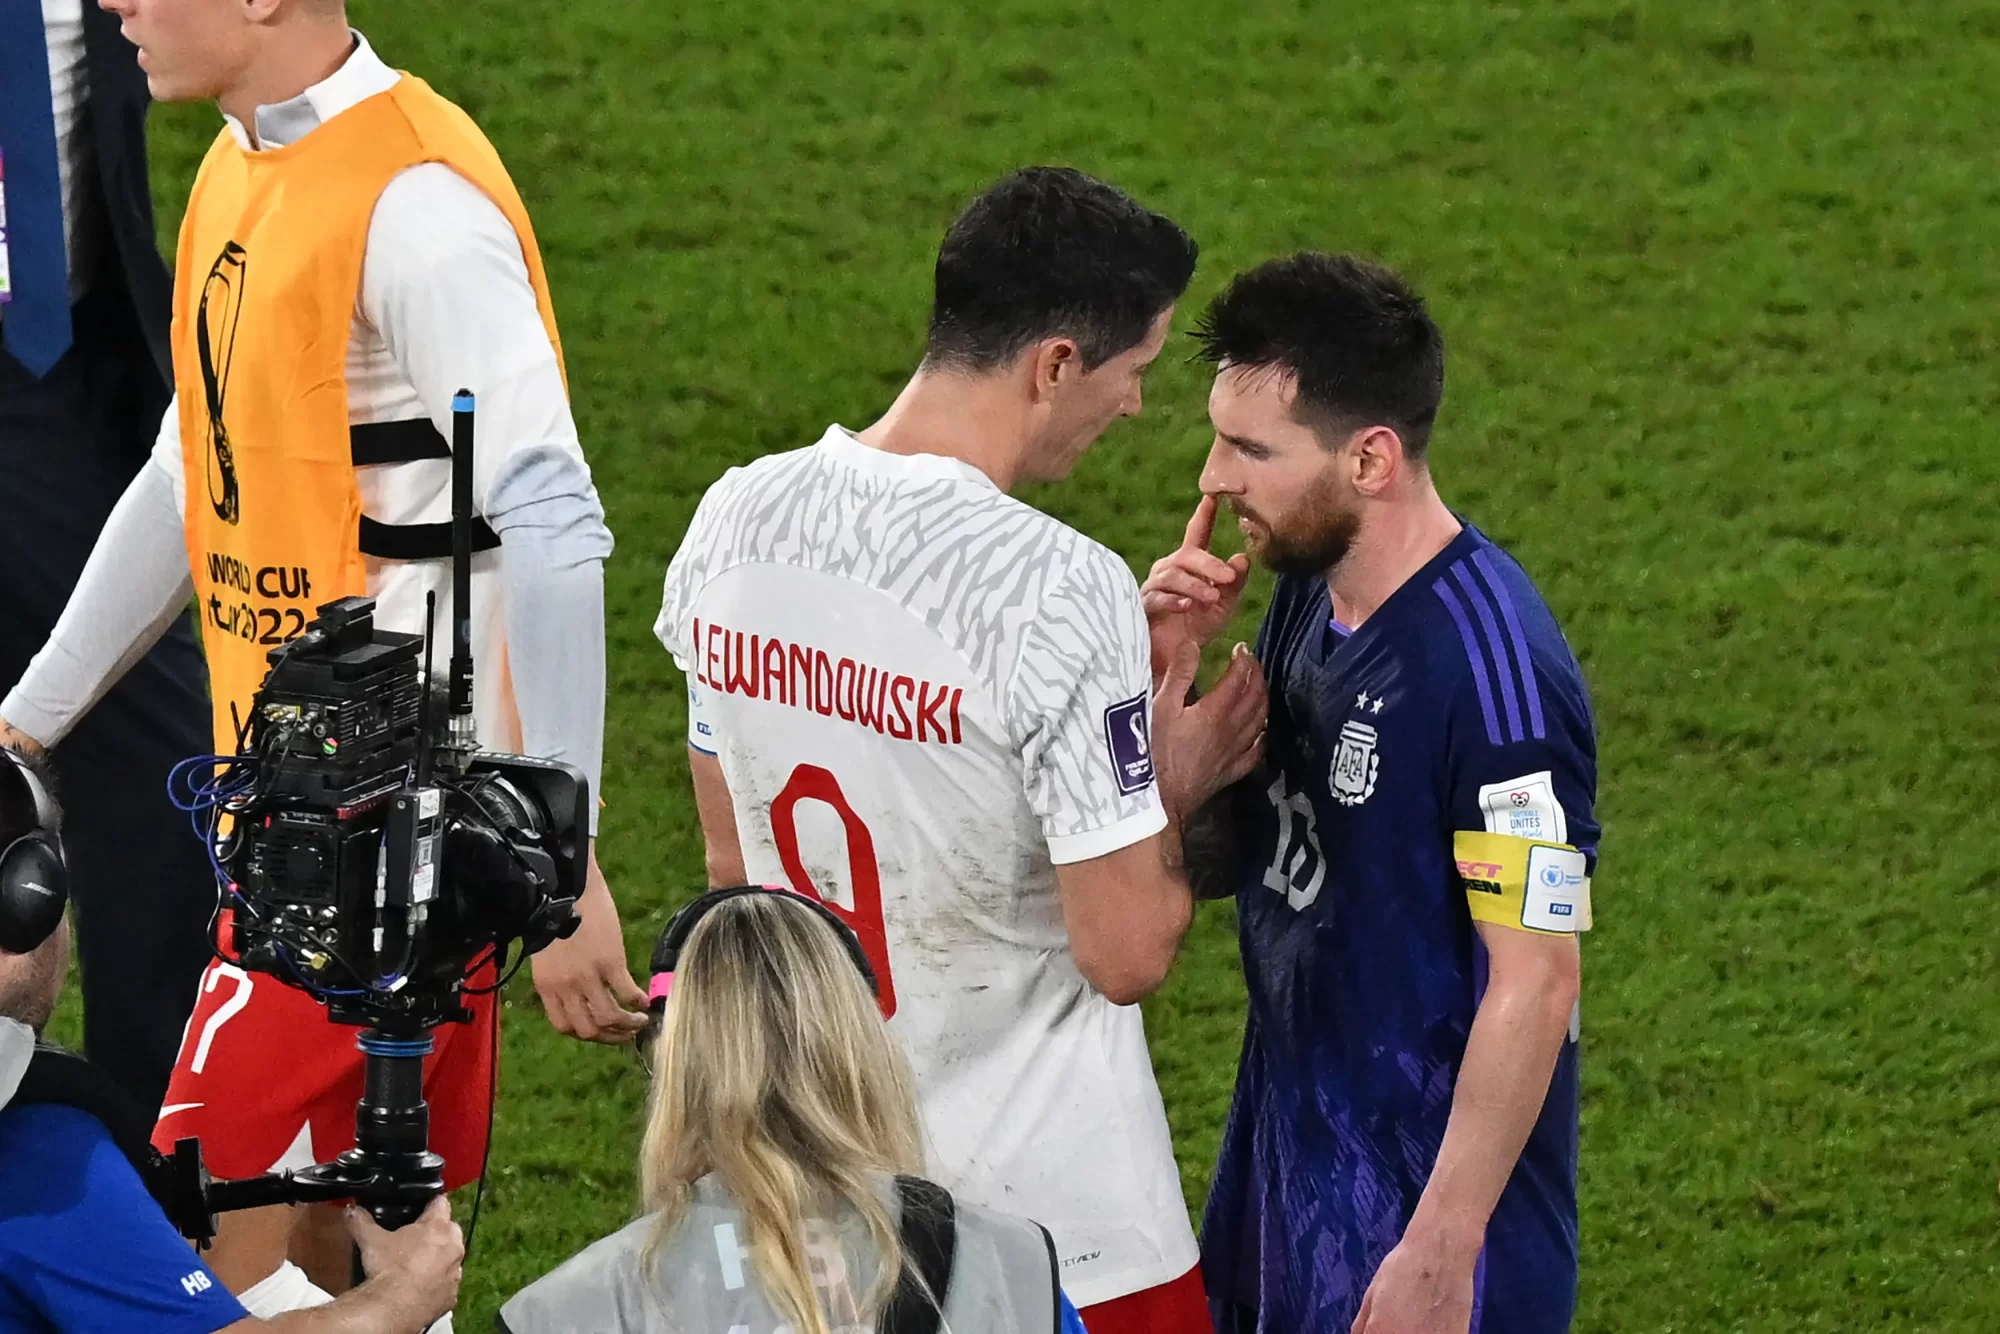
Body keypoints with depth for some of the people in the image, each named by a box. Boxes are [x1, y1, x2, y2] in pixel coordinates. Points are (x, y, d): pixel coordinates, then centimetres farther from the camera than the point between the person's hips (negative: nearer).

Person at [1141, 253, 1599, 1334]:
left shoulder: (1491, 667, -23)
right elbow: (1213, 860, 12)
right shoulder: (1311, 597, 3)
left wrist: (1440, 1247, -21)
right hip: (1292, 1157, 8)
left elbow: (1534, 981, -21)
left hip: (1427, 1200, -8)